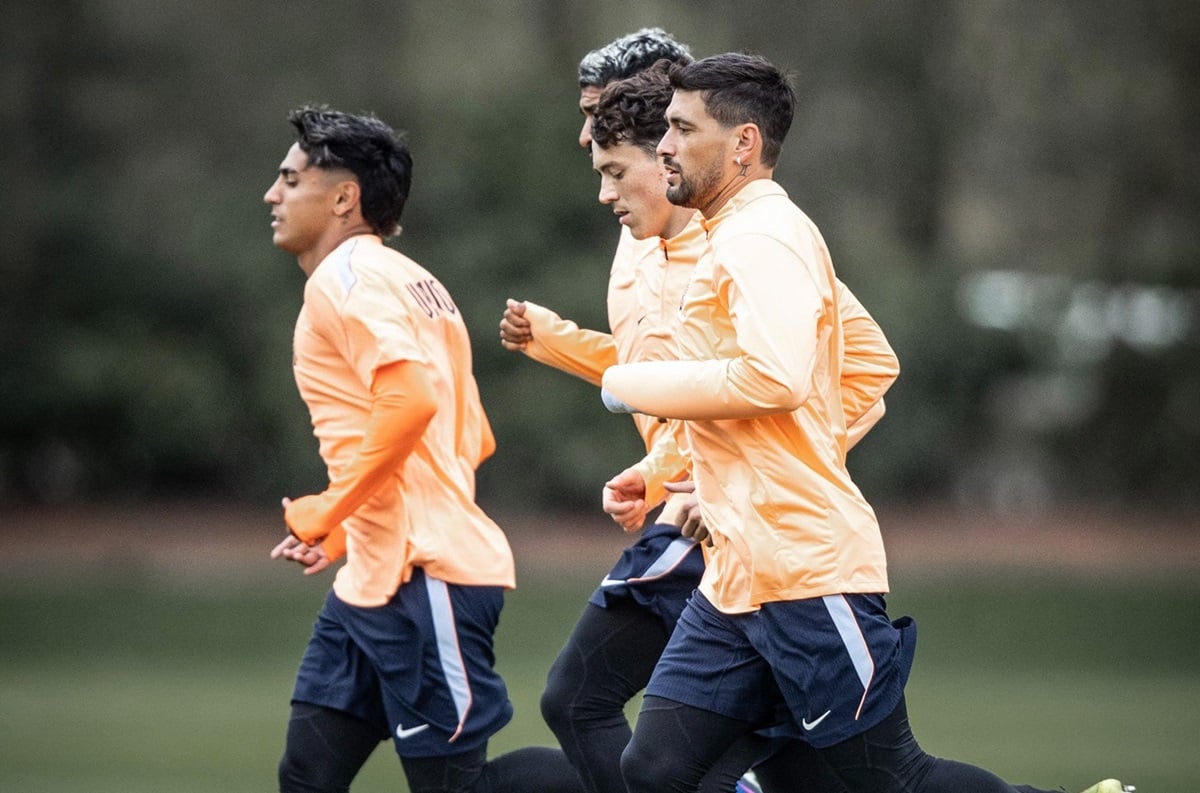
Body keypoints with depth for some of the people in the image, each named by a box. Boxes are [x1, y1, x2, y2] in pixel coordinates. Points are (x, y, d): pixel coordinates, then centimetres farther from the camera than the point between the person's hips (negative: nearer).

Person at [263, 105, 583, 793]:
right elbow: (474, 441, 23)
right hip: (373, 580, 10)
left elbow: (411, 397, -27)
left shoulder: (347, 276, -10)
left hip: (425, 576, -10)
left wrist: (323, 514, -17)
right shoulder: (403, 281, 21)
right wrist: (345, 534, 22)